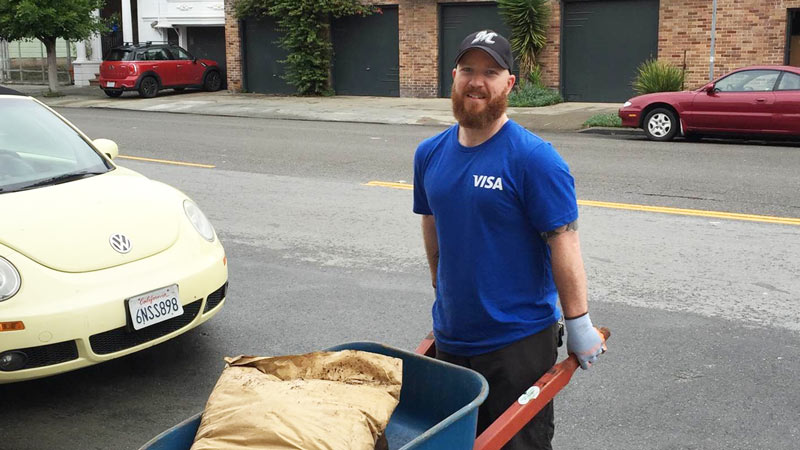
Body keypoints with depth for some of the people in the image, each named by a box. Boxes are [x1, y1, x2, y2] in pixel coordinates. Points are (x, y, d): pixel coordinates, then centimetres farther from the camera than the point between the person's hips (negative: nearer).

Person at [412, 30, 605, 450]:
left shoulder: (533, 157, -15)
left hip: (518, 340, -5)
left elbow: (563, 241, -15)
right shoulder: (429, 154, 3)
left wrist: (579, 325, -14)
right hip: (449, 336, 6)